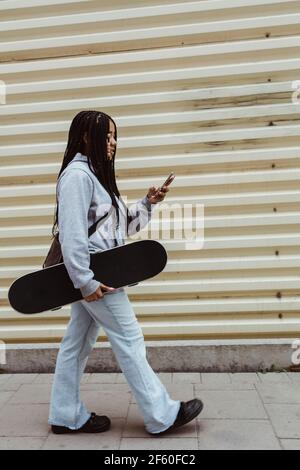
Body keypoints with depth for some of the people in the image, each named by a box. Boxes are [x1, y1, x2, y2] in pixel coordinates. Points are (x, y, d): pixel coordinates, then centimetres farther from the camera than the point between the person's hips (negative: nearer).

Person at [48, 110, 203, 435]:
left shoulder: (95, 175, 17)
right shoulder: (77, 174, -13)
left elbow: (120, 227, 17)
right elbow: (71, 234, -21)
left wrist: (148, 203, 6)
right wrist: (85, 281, -23)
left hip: (93, 273, 10)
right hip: (92, 272, -10)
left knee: (77, 343, 13)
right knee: (129, 339, -2)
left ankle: (66, 416, 26)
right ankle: (161, 415, 12)